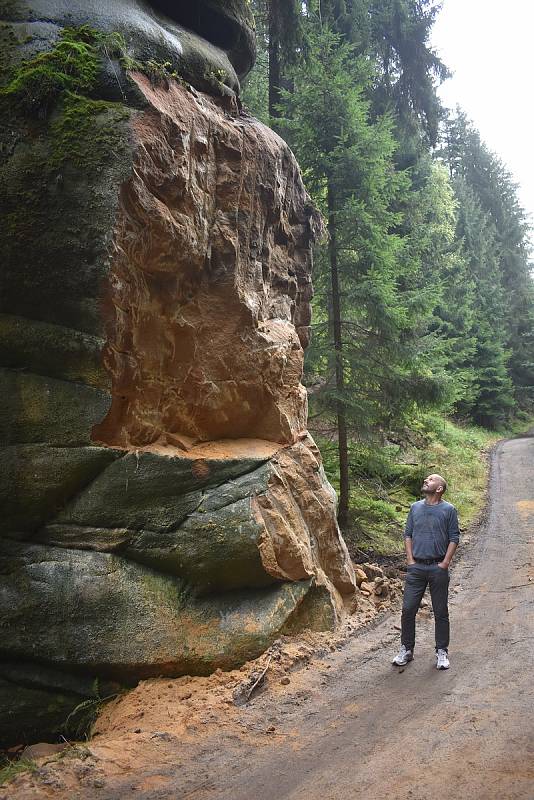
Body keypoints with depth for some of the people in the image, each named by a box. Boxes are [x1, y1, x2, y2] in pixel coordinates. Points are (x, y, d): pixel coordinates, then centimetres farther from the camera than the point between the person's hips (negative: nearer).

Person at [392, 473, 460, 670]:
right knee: (408, 609, 2)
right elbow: (408, 535, 11)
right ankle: (406, 649, 16)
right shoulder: (415, 508, 8)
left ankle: (442, 652, 20)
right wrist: (410, 560, 1)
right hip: (416, 567, 3)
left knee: (441, 612, 7)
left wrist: (445, 563, -8)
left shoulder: (448, 510, -1)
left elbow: (454, 538, -2)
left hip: (438, 568, -3)